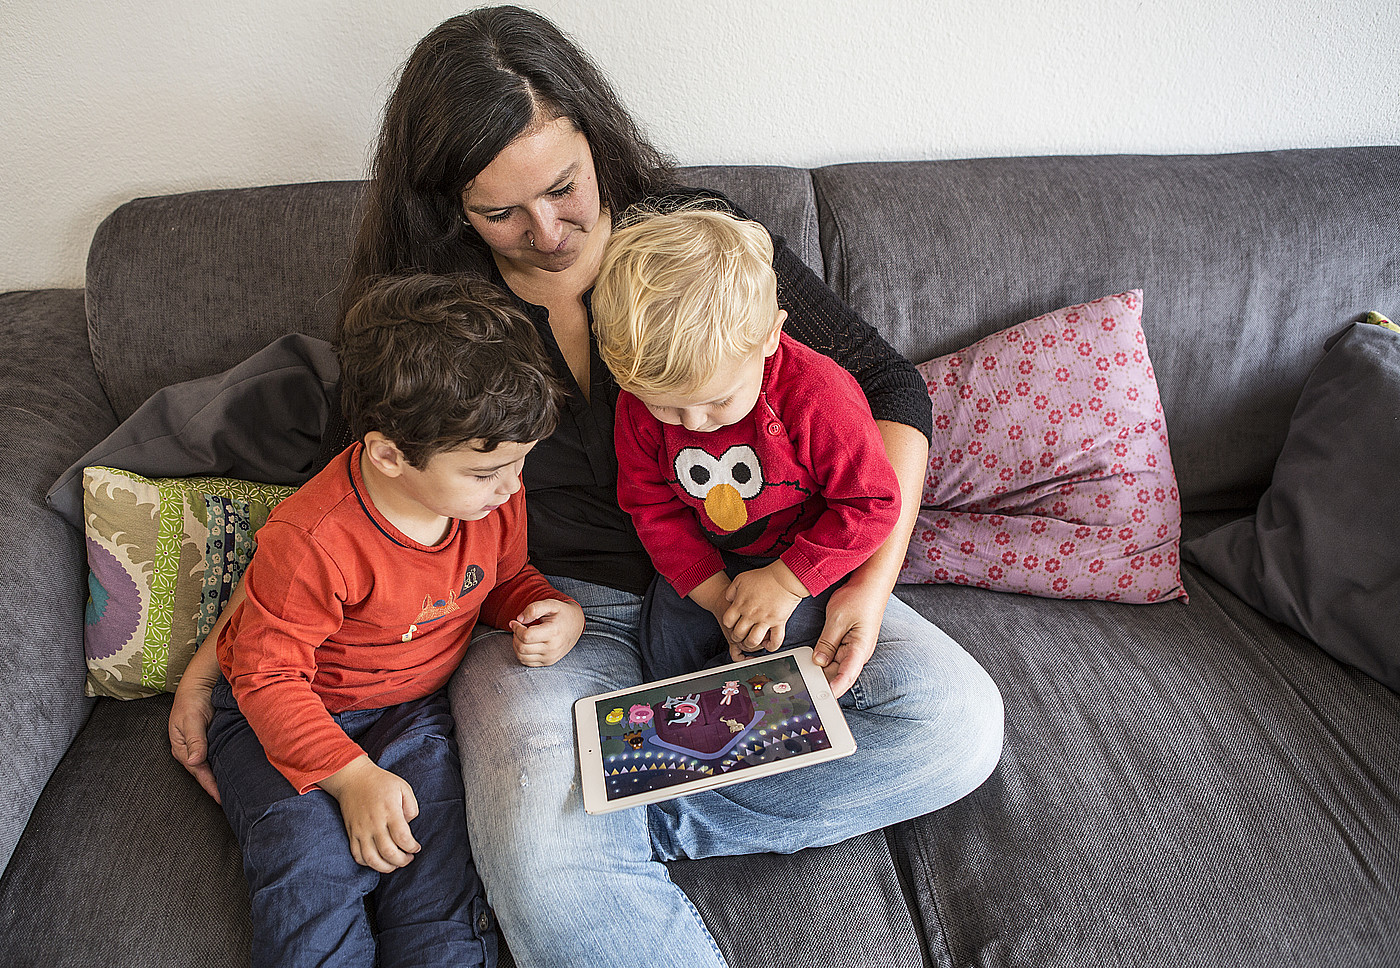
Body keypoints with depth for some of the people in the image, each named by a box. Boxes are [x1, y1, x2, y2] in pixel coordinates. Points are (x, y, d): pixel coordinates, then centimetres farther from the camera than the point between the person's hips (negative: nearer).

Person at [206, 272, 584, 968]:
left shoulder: (495, 499, -12)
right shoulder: (311, 542, -30)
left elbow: (503, 578, 10)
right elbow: (268, 674, -21)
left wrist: (557, 614, -12)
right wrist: (351, 777, -27)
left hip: (411, 713, 4)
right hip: (282, 716, -3)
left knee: (437, 859, -19)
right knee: (315, 864, -25)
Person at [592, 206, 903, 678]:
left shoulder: (818, 394, -30)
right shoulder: (641, 400, -18)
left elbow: (872, 504, -20)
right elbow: (651, 506, -5)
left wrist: (786, 581, -24)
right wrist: (715, 593, -15)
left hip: (806, 557, -3)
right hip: (703, 563, 4)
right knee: (661, 655, -1)